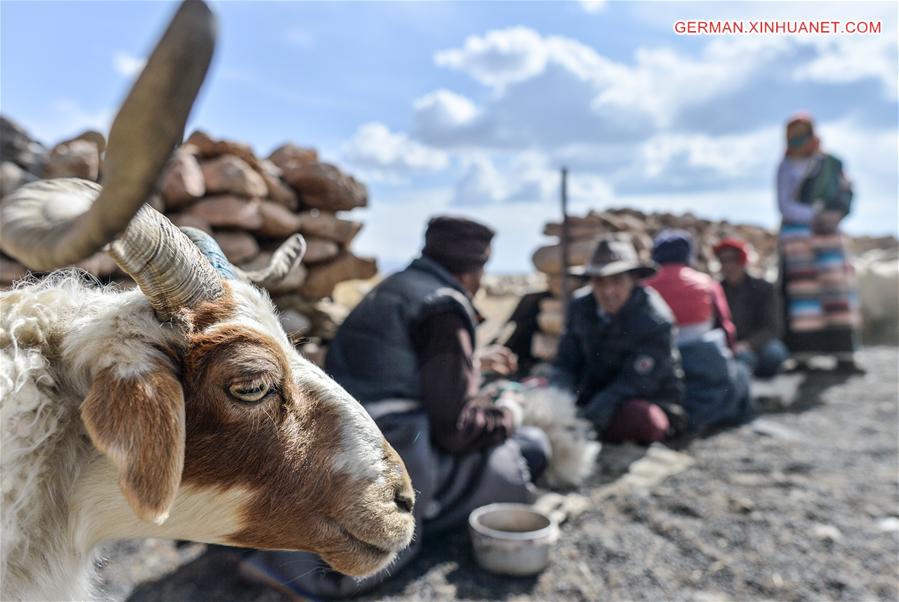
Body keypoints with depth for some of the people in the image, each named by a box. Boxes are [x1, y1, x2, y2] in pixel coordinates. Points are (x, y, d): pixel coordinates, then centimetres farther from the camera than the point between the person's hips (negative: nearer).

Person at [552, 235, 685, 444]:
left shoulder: (655, 320, -18)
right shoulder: (580, 308, -2)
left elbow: (633, 383, -21)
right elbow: (566, 365, 0)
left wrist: (588, 420, -27)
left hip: (649, 403, -3)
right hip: (594, 400, 4)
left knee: (640, 417, -37)